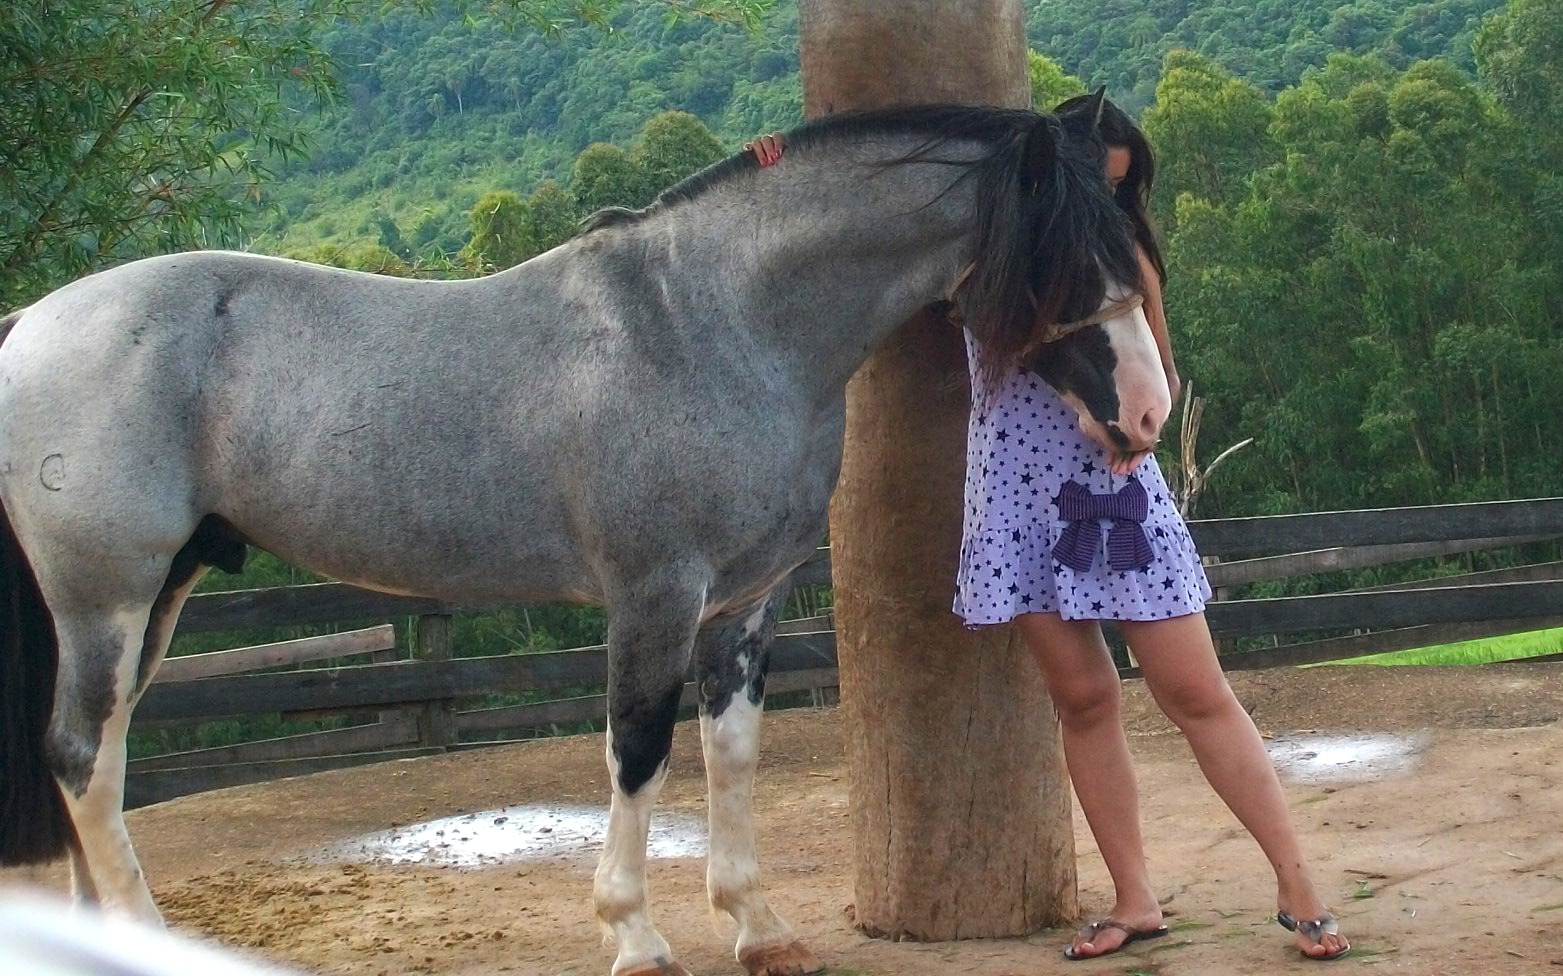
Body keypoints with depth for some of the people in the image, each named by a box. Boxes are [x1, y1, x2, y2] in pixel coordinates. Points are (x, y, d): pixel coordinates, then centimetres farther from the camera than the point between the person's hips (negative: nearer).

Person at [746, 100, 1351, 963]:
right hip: (1020, 496, 1)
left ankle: (1298, 890, 4)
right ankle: (1134, 901, 13)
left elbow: (1162, 374, 10)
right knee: (1082, 697, 4)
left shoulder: (1122, 252, 3)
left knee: (1197, 694, -1)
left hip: (1116, 484, -1)